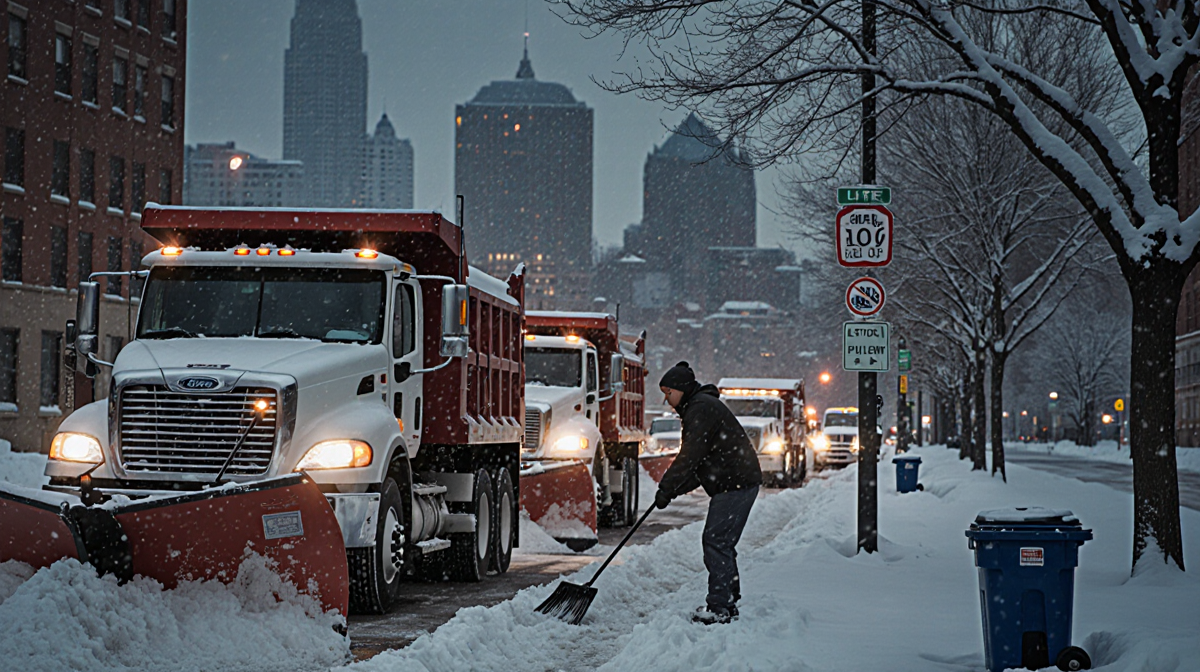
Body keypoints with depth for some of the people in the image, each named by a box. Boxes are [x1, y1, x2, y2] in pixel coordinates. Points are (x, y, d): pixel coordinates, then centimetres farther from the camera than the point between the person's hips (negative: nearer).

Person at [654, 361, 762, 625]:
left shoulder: (702, 408, -12)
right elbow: (698, 464, 22)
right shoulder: (696, 409, 22)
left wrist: (667, 488, -15)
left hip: (736, 483, -11)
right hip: (734, 483, 11)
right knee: (721, 543, 14)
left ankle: (719, 607, -12)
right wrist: (672, 490, 12)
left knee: (716, 542, -11)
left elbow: (690, 456, -19)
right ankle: (728, 602, 21)